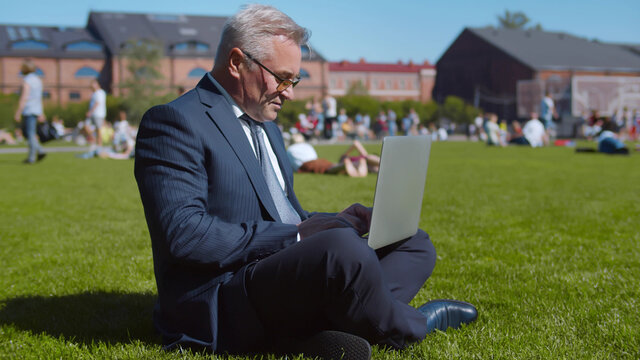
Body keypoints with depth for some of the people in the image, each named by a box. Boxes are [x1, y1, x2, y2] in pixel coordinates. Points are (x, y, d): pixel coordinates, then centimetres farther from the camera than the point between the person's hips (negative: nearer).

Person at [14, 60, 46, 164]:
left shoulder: (26, 81, -15)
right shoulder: (37, 79, 13)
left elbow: (23, 98, -20)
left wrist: (18, 113, -17)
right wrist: (41, 113, 20)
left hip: (29, 111, -9)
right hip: (36, 110, 9)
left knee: (30, 134, -3)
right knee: (25, 132, 16)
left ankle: (31, 157, 1)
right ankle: (40, 151, 8)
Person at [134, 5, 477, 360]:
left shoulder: (265, 126, 22)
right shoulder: (173, 121, -9)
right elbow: (185, 234, -21)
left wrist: (335, 222, 3)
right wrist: (295, 235, -18)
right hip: (218, 307, -10)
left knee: (415, 243, 9)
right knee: (341, 248, -35)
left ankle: (314, 330, -16)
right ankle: (408, 327, -2)